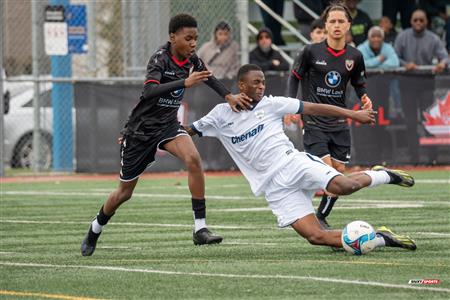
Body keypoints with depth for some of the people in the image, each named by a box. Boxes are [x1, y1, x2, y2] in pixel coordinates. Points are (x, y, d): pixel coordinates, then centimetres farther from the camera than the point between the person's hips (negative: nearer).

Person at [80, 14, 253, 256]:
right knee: (125, 192, 8)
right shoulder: (160, 59, -23)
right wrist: (185, 83, -49)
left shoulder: (191, 60, -5)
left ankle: (200, 228, -25)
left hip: (168, 125, 4)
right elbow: (149, 91, -40)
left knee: (193, 158, -27)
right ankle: (94, 231, 36)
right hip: (141, 129, -4)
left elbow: (209, 78, 15)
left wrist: (229, 96, 5)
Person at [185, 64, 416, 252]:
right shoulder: (221, 115, 8)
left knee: (343, 186, -32)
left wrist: (353, 114, 5)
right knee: (315, 237, -18)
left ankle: (382, 176, 0)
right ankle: (380, 239, -7)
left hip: (293, 162, -1)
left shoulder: (270, 104, 6)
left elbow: (312, 108, 7)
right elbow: (188, 132, 16)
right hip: (275, 186, 1)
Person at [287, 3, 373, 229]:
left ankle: (321, 217, 20)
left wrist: (364, 99, -7)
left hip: (339, 123, 4)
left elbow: (359, 85, 15)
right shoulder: (311, 52, -7)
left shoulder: (354, 57, 2)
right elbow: (294, 77, 4)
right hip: (314, 122, -4)